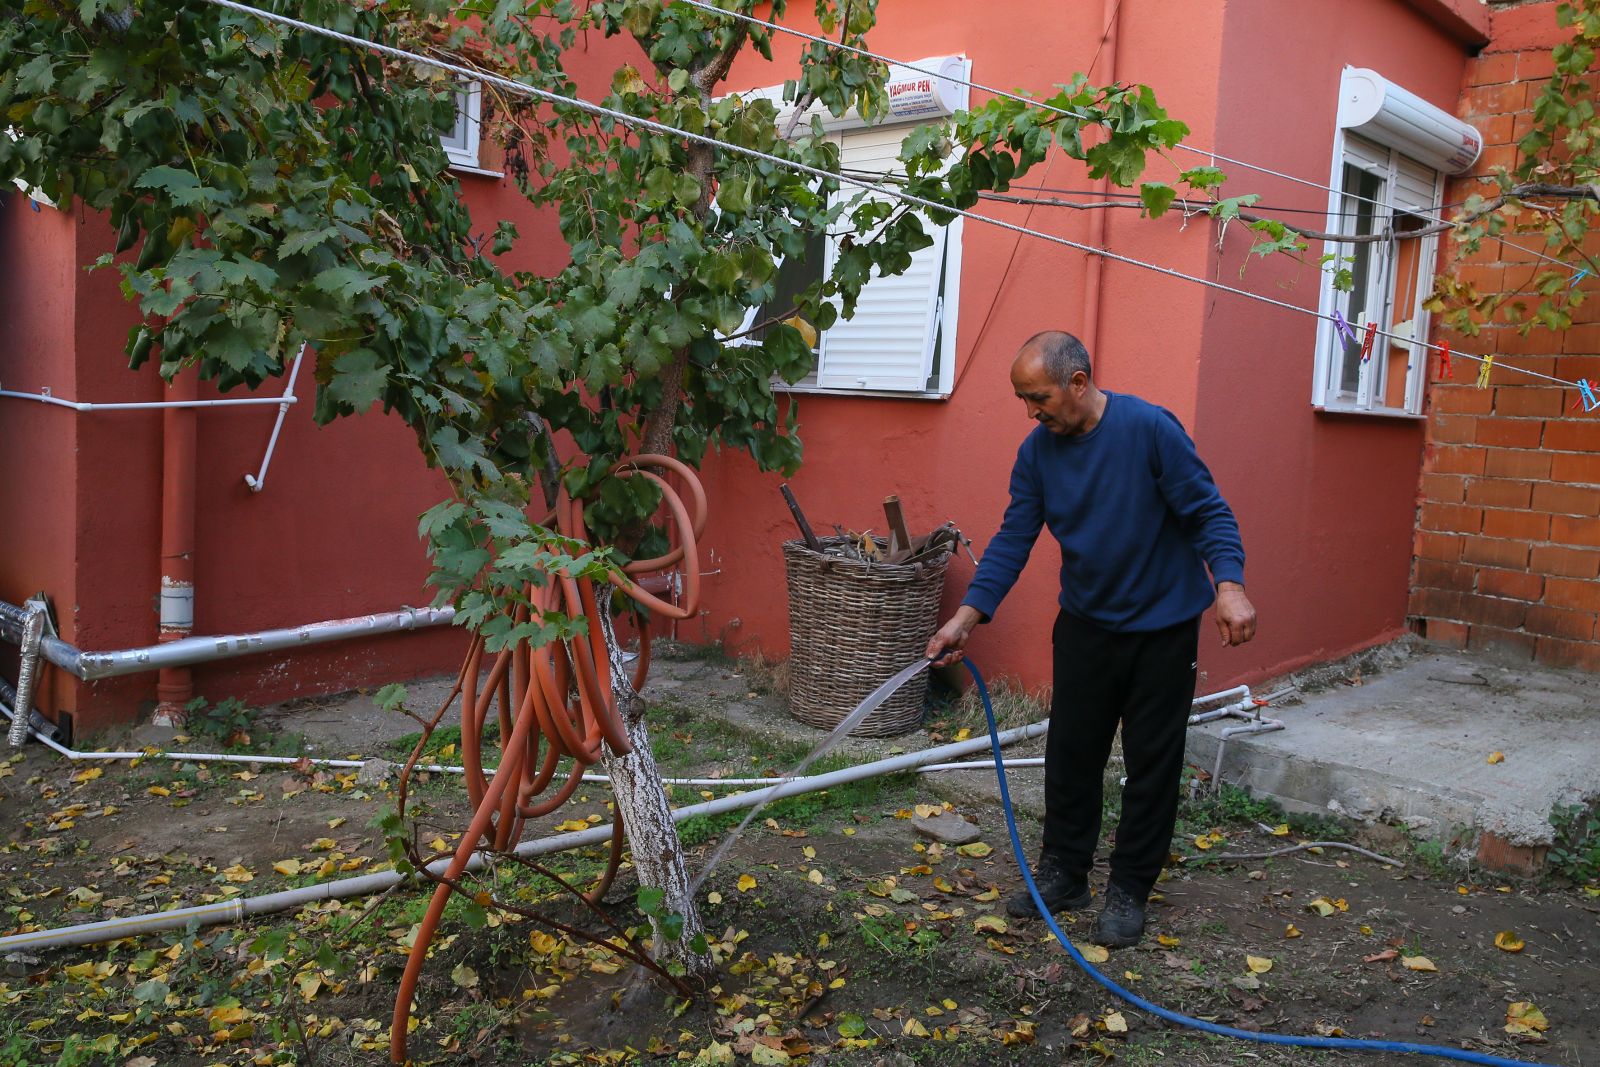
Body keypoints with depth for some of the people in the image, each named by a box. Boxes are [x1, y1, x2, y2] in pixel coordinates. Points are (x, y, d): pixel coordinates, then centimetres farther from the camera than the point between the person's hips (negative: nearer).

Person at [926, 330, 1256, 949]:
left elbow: (1208, 512, -16)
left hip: (1162, 626, -4)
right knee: (1070, 752, 10)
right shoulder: (1037, 452, -6)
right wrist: (966, 615, -14)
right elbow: (1013, 540, -5)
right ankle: (1063, 872, 26)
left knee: (1152, 761, 5)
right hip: (1085, 624, 4)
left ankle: (1129, 890, 18)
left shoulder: (1150, 428, -20)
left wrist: (1229, 585, -30)